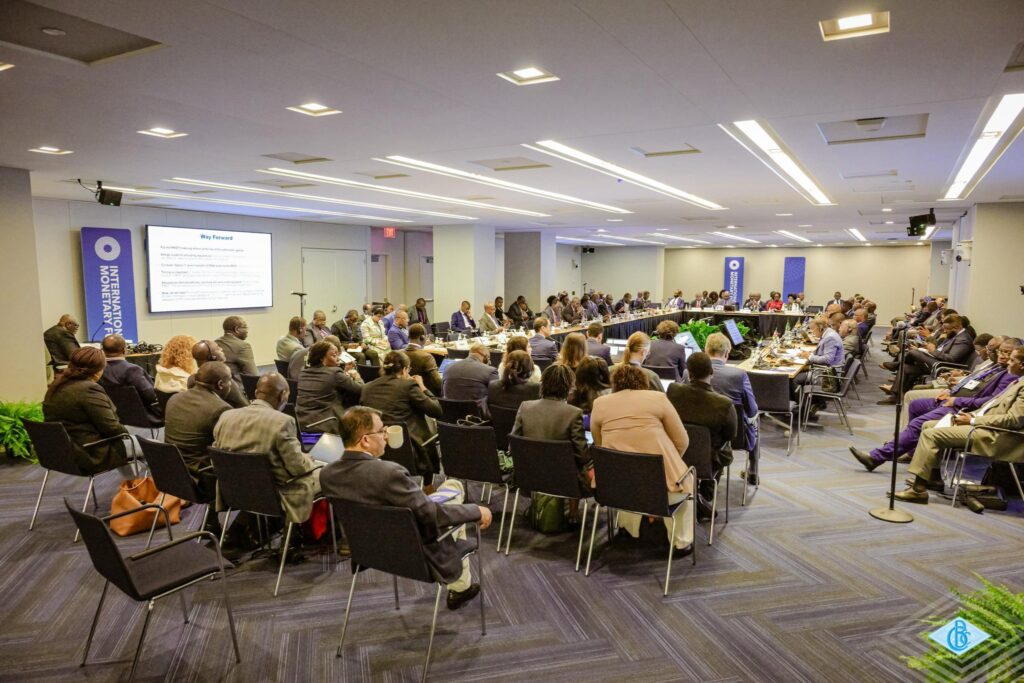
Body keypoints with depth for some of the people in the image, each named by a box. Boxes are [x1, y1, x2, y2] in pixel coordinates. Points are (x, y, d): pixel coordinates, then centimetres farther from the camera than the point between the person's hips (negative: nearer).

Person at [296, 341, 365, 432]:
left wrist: (345, 373, 22)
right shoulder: (334, 372, -9)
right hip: (325, 426, -7)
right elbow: (360, 389, -3)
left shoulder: (303, 374, 11)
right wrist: (356, 376, 16)